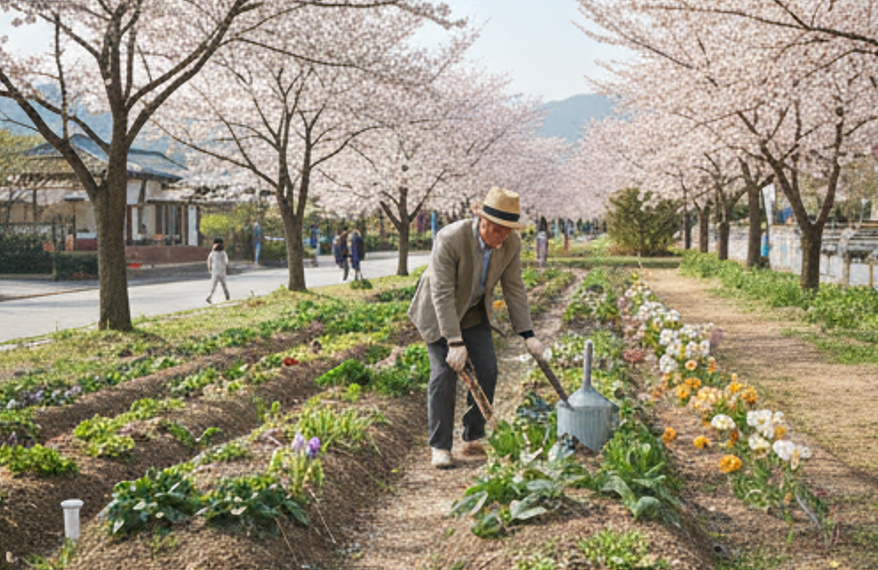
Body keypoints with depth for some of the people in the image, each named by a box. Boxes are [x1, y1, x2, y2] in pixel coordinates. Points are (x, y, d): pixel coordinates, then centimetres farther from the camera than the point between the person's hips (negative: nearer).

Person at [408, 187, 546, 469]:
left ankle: (473, 440, 10)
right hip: (437, 310, -5)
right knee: (444, 372, -12)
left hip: (473, 310, 5)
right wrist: (455, 343, -35)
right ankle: (440, 447, -2)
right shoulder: (450, 239, -34)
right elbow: (442, 294, -33)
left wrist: (528, 335, -10)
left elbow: (514, 289, -7)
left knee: (487, 369, -3)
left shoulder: (511, 244, -17)